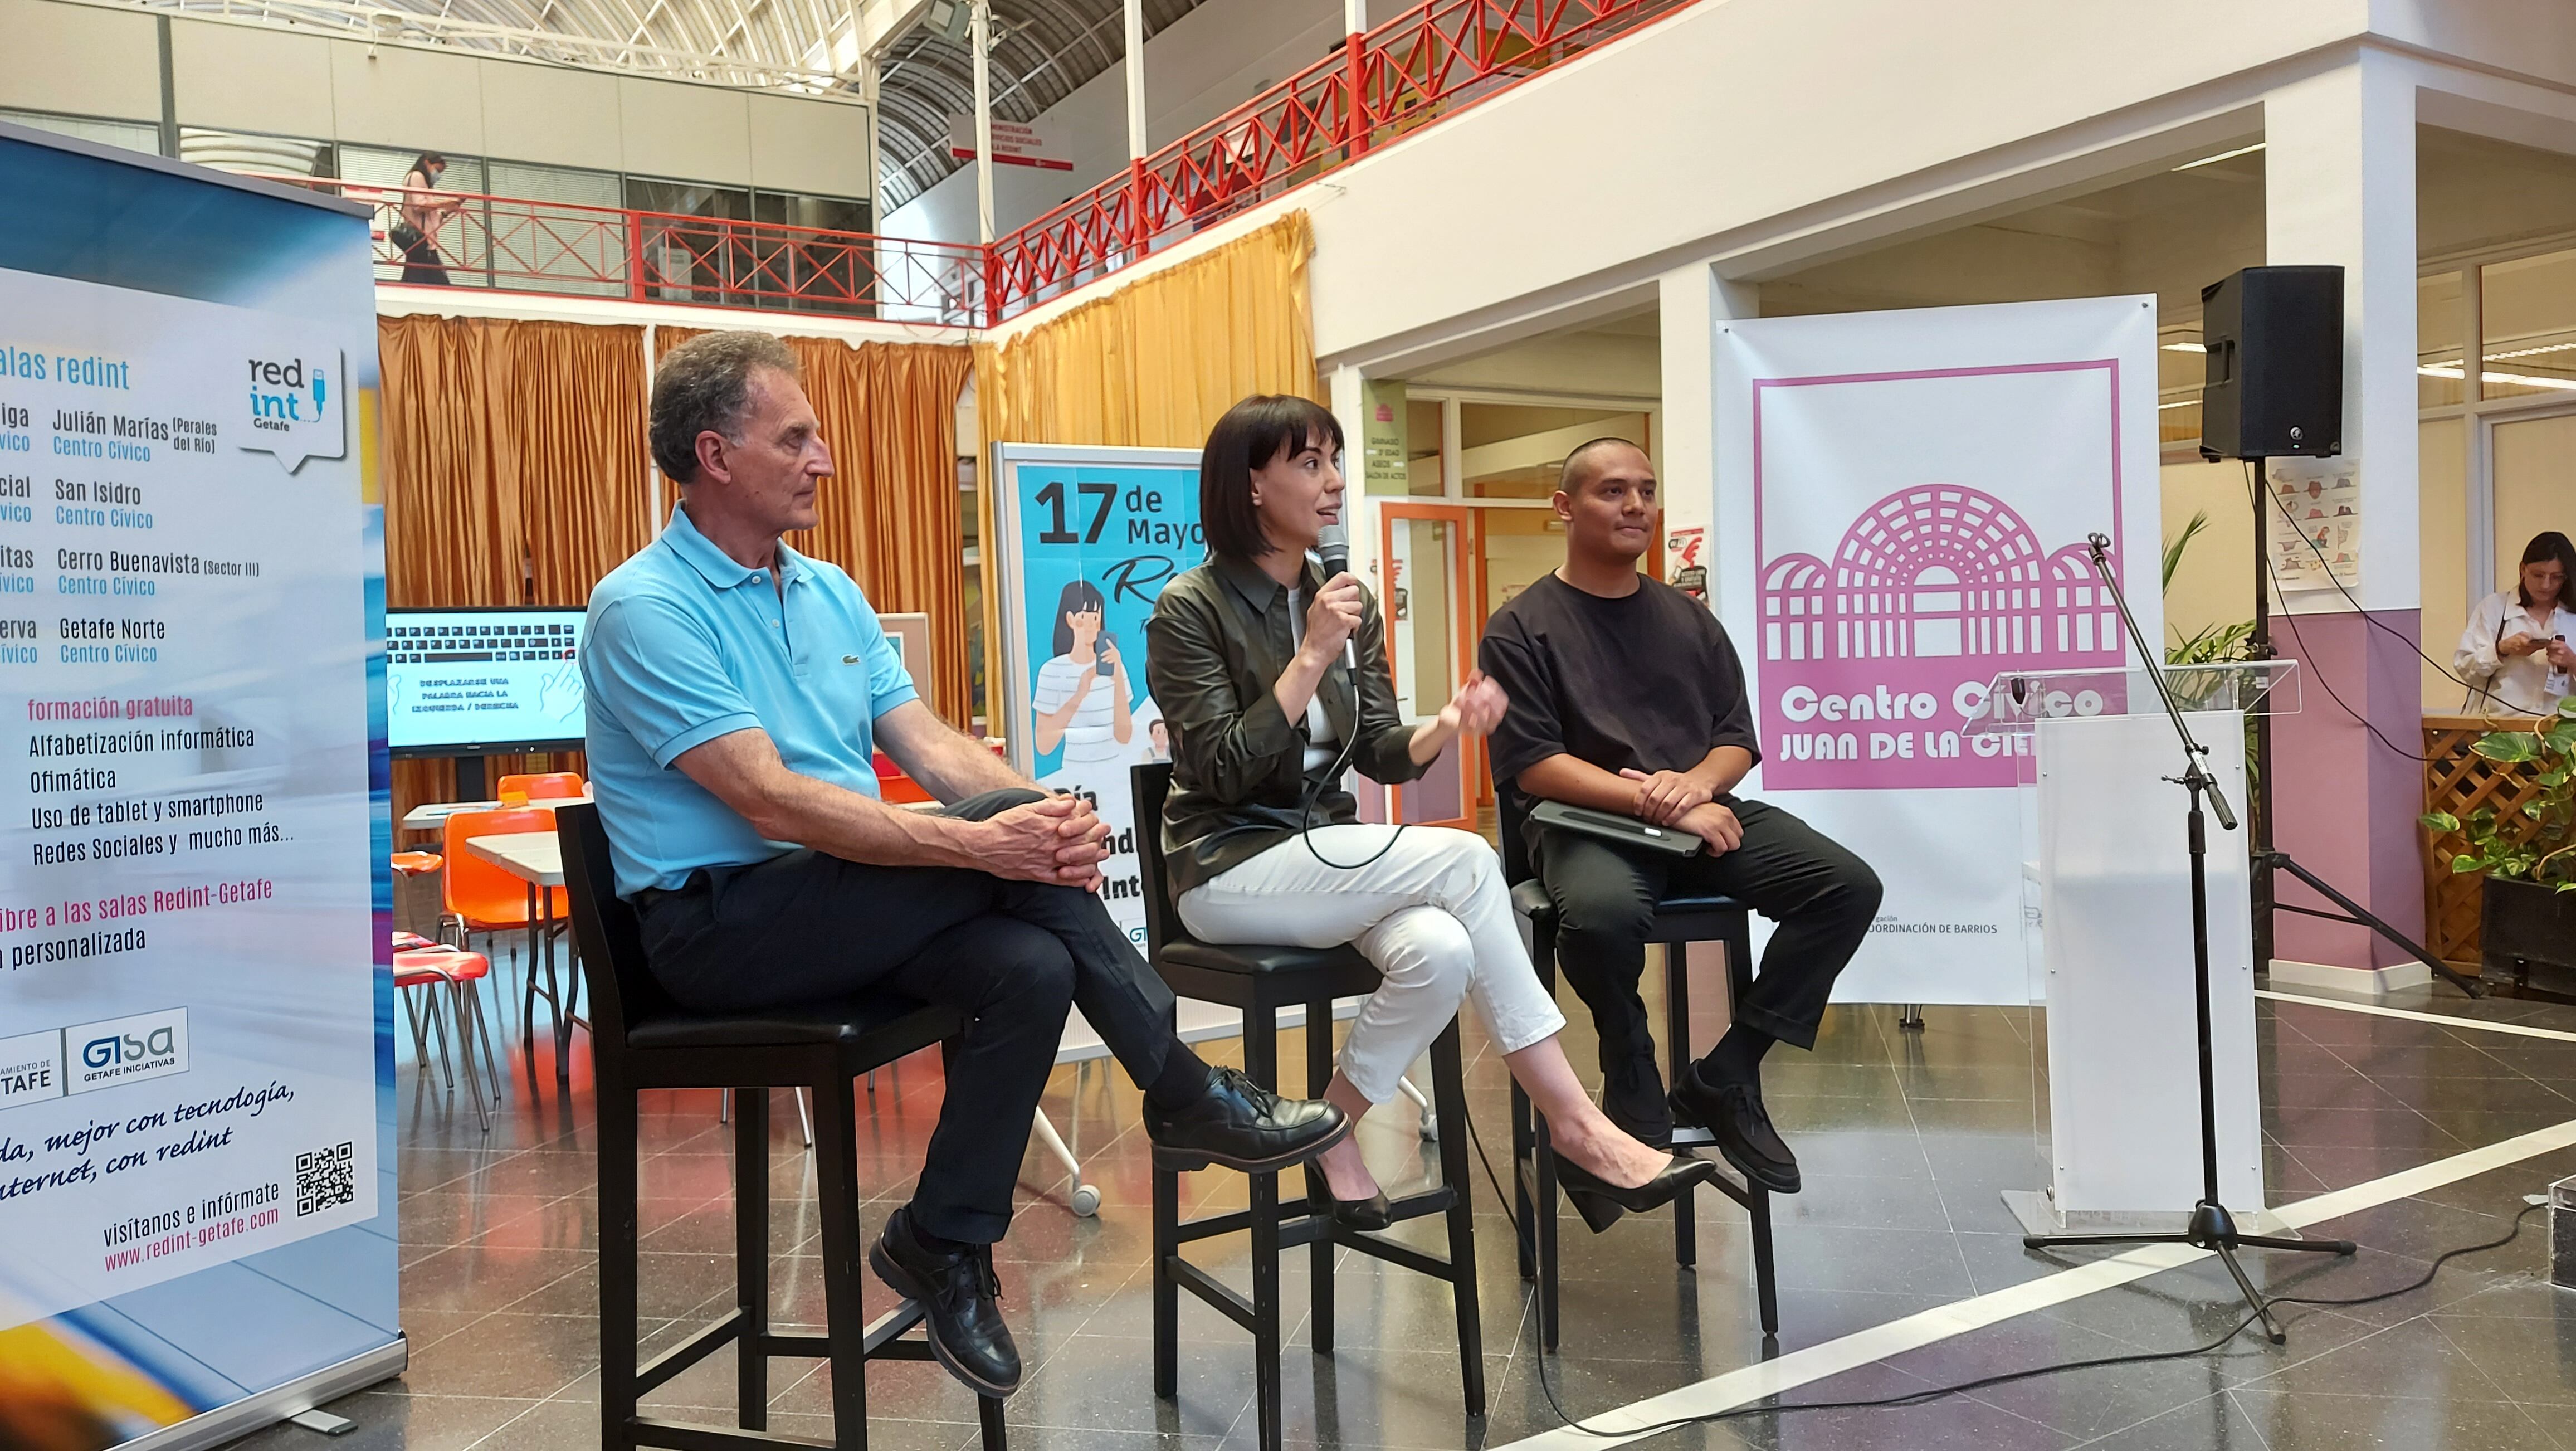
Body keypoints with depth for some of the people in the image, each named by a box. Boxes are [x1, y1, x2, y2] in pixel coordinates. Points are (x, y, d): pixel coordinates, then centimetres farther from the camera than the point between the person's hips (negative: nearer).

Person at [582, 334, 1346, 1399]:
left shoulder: (829, 592, 14)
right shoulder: (645, 609, -12)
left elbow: (926, 741, 6)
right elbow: (769, 799, -23)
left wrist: (1049, 811, -16)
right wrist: (983, 842, -30)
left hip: (842, 904, 7)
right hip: (718, 924, -7)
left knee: (1029, 964, -23)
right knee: (1005, 839, -26)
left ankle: (946, 1247, -5)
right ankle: (1187, 1099, -12)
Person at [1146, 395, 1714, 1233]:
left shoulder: (1348, 603, 10)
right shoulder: (1191, 609, -9)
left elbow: (1381, 754, 8)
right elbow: (1224, 772, -17)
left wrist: (1444, 729, -14)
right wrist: (1313, 656, -20)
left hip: (1326, 852, 6)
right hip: (1230, 870, -6)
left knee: (1442, 952, -29)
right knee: (1466, 860, -25)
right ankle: (1575, 1128, -17)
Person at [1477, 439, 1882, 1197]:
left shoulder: (1688, 617, 19)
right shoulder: (1521, 628, 2)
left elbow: (1739, 738, 16)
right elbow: (1534, 765, -7)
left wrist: (1696, 782, -9)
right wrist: (1658, 805, -16)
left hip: (1699, 811, 5)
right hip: (1587, 821, -5)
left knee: (1850, 885, -17)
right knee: (1600, 911, -39)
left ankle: (1724, 1079, -7)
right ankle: (1636, 1093, -9)